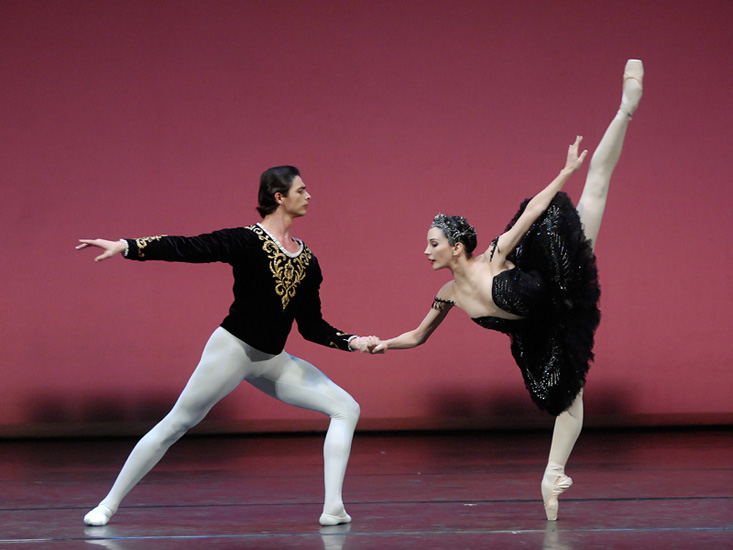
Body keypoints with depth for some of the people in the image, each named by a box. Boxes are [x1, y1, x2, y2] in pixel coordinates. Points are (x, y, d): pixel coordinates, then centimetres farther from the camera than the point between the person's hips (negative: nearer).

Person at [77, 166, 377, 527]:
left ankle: (333, 508, -8)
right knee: (175, 425, -4)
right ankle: (108, 505, 5)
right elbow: (186, 248, -17)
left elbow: (311, 327, 12)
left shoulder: (307, 261, 8)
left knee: (346, 409, -1)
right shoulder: (247, 241, -10)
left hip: (272, 362, 7)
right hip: (233, 348, -7)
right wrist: (126, 247, -27)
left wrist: (352, 342, -1)